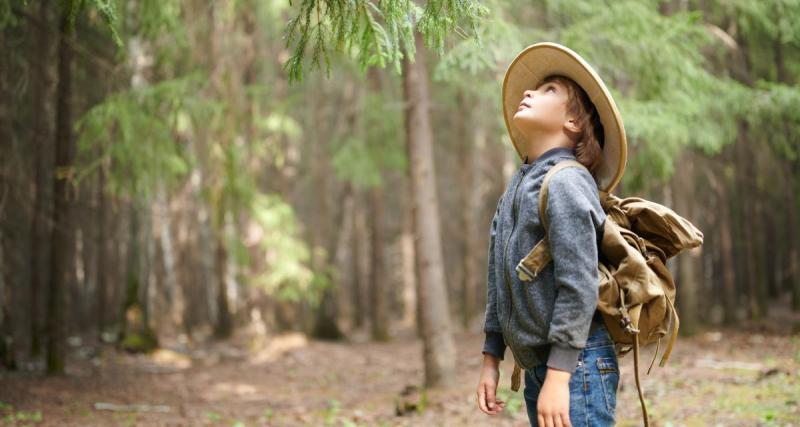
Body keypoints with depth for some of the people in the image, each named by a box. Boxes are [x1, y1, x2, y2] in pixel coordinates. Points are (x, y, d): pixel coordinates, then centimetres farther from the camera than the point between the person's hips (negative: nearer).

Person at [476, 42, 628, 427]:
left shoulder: (565, 183, -12)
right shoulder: (518, 186, 13)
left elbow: (579, 287, -19)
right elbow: (500, 285, 18)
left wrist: (558, 378, -21)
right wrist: (491, 359, 17)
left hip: (574, 367, -8)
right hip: (537, 368, 8)